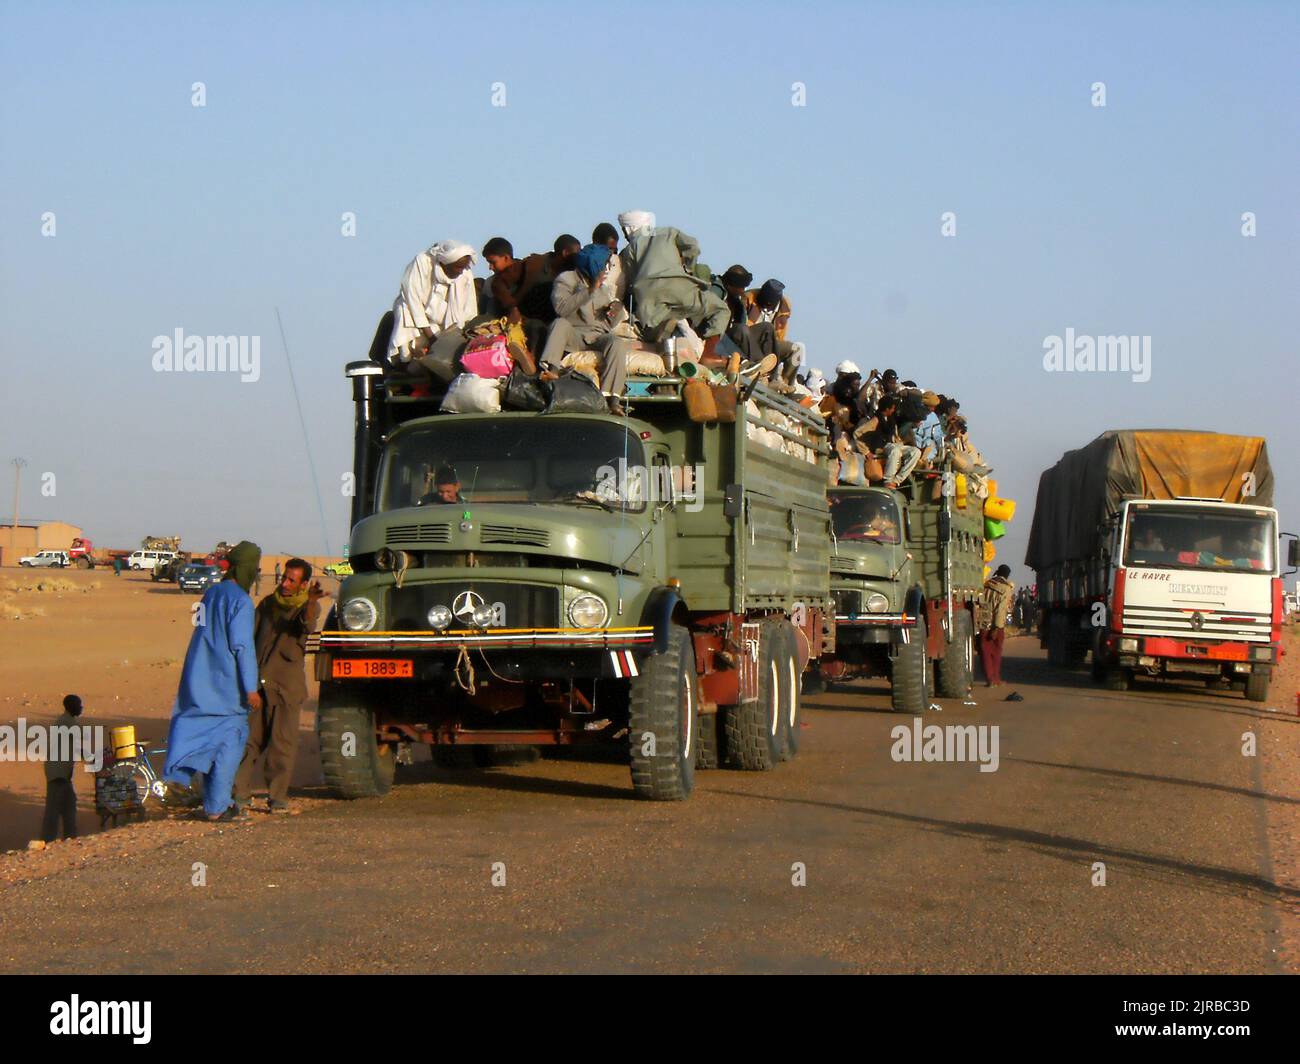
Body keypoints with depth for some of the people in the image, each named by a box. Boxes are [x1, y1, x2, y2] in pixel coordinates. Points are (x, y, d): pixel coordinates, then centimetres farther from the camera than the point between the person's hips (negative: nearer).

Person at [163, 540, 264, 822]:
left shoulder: (211, 594, 12)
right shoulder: (240, 601, -14)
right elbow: (242, 646, -18)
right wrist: (251, 689, -16)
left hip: (200, 680, 8)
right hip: (227, 684, -8)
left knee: (208, 737, 14)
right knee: (229, 742, 0)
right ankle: (217, 806, 1)